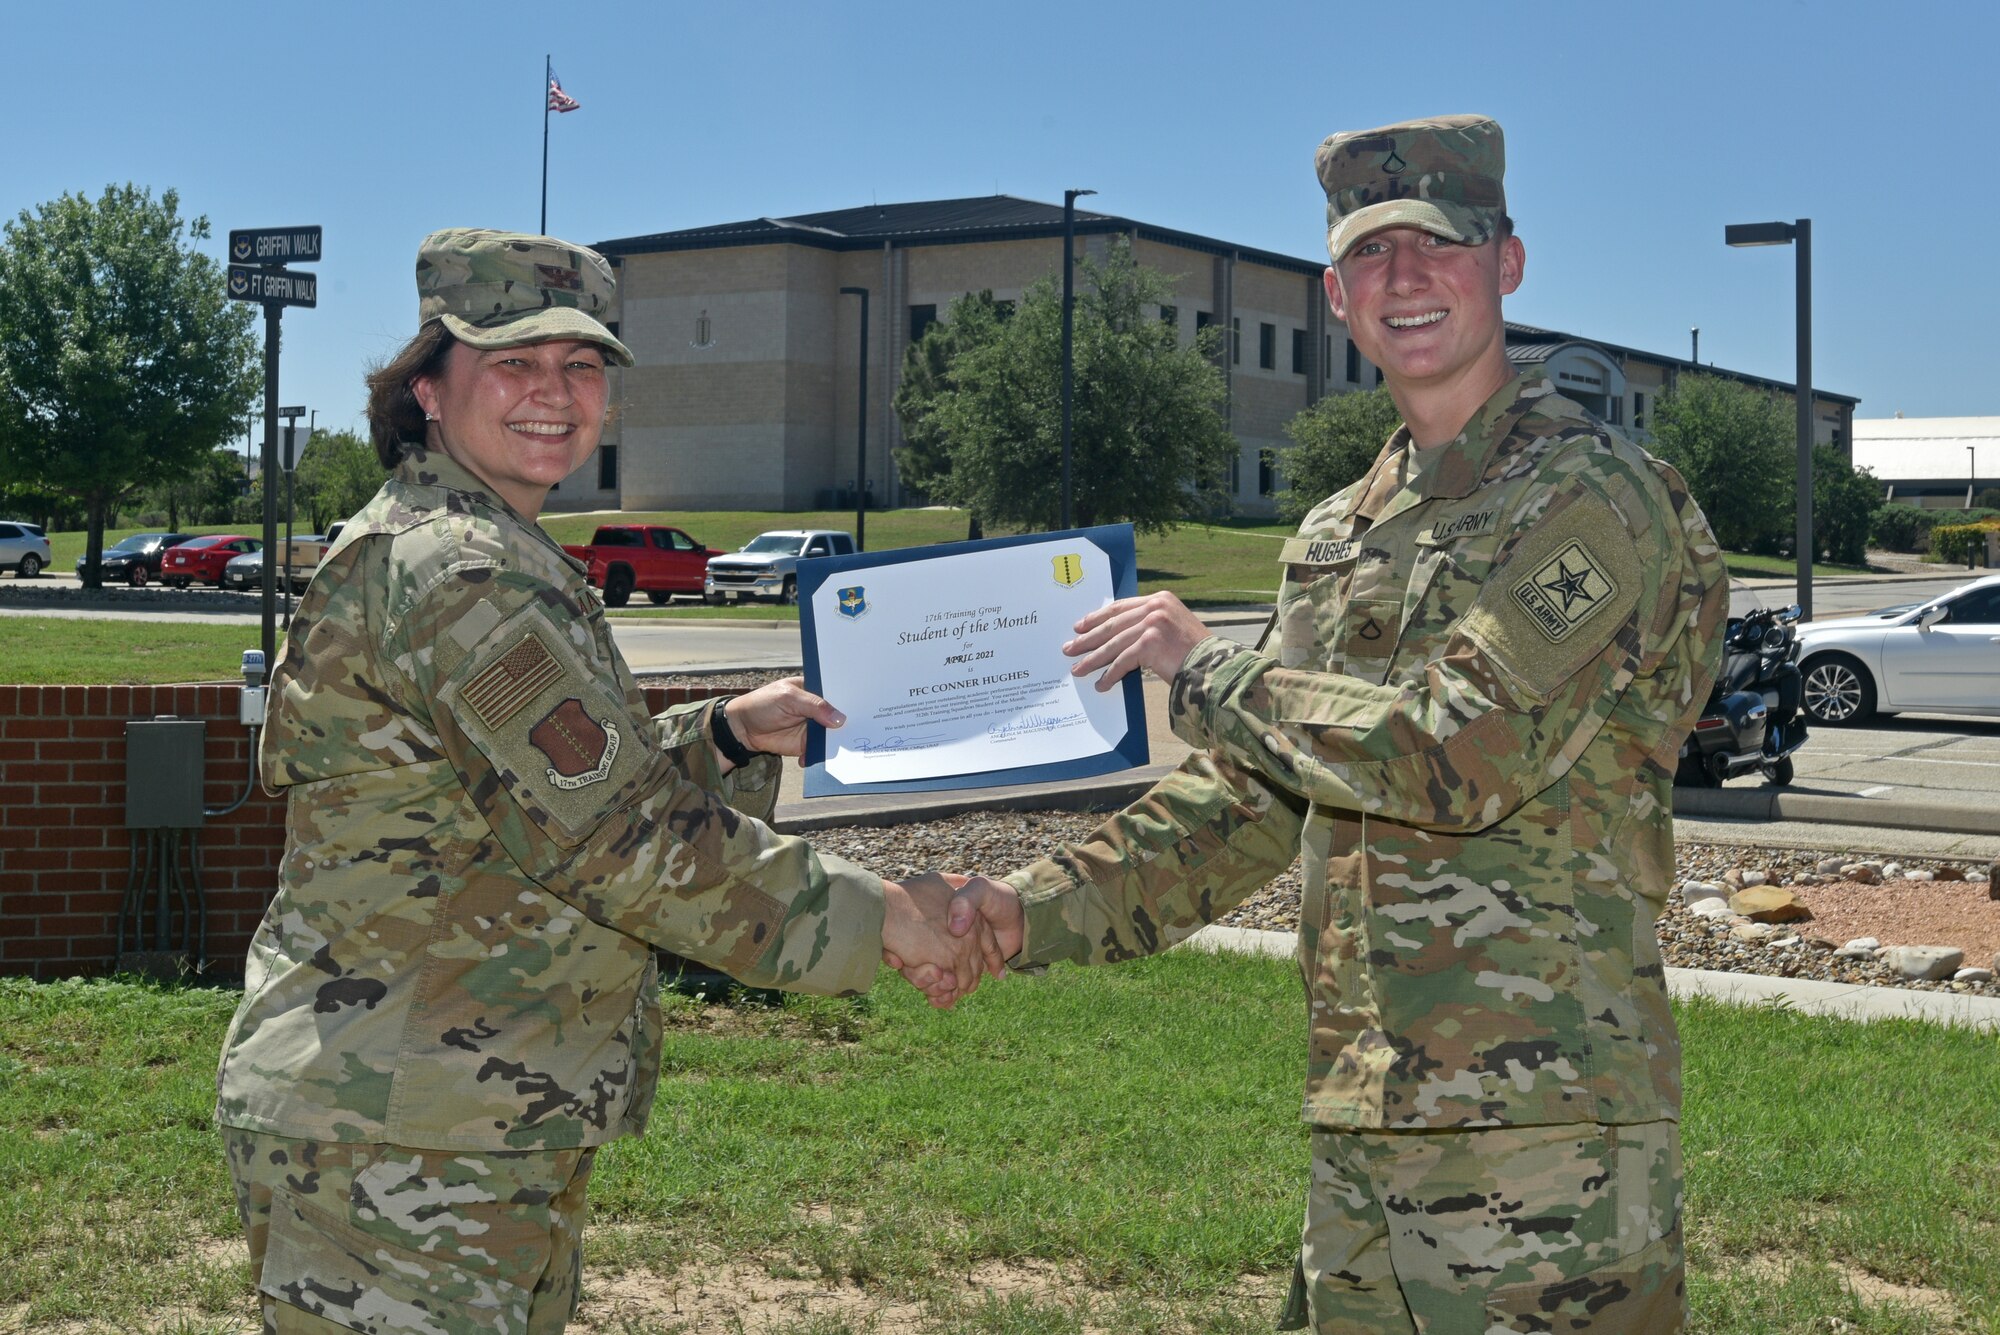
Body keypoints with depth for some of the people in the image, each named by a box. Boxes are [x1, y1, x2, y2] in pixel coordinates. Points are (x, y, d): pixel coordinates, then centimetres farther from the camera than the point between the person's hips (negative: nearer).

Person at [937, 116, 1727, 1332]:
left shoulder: (1595, 499, -10)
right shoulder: (1340, 538, 16)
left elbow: (1461, 759, -21)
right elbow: (1251, 798, 19)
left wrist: (1207, 669, -10)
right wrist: (1042, 912, 8)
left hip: (1544, 1124, -7)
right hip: (1361, 1122, 8)